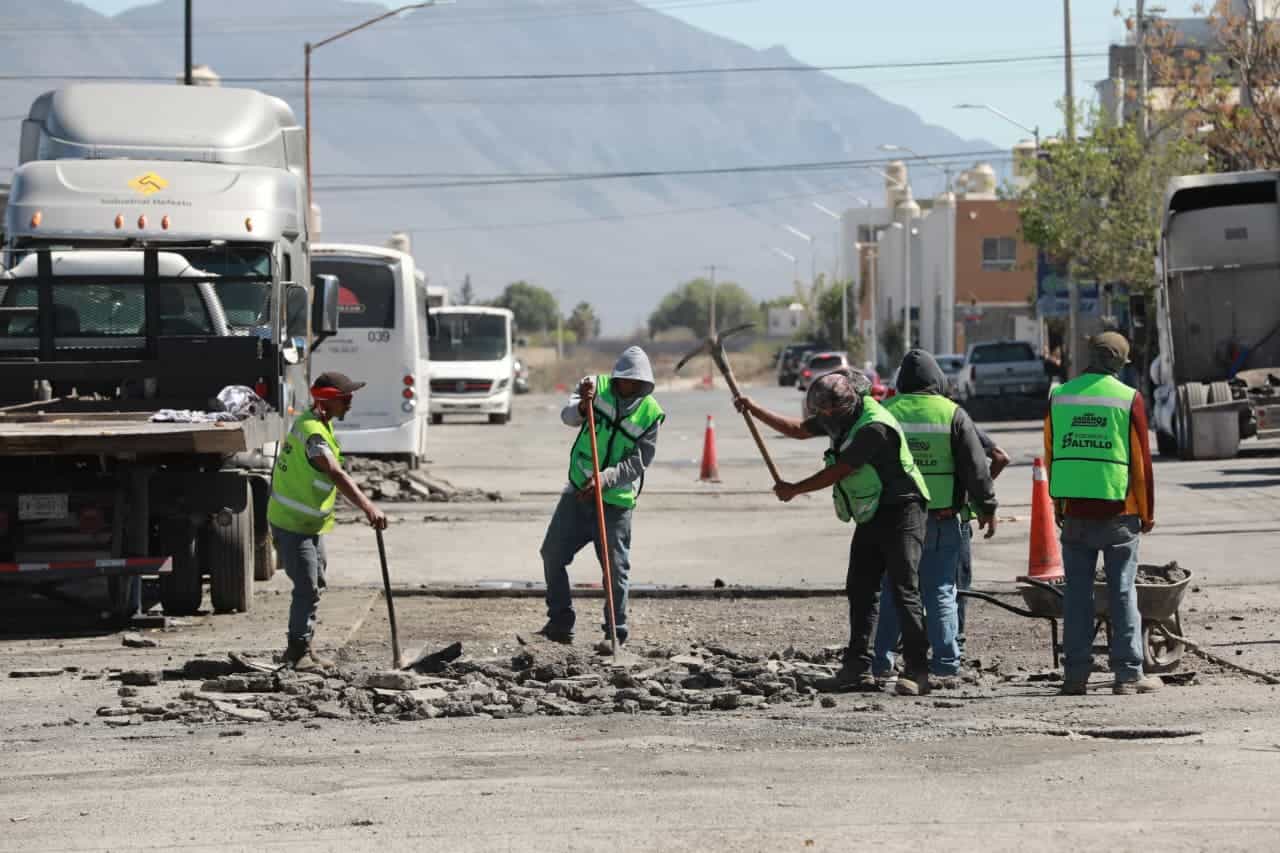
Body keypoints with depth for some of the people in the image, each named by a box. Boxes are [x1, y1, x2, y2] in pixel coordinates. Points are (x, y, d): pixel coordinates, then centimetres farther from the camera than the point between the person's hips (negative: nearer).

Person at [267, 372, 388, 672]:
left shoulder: (315, 423, 9)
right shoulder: (313, 433, -25)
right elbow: (337, 475, -37)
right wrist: (368, 507, -46)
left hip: (311, 523, 10)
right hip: (293, 523, -10)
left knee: (314, 585, 14)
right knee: (307, 588, -11)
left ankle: (301, 649, 22)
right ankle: (298, 651, -4)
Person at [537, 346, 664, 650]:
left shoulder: (650, 413, -8)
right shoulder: (599, 387, -3)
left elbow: (638, 462, -12)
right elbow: (568, 417, -15)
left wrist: (605, 479, -25)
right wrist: (583, 405, -37)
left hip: (616, 500, -3)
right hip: (578, 490, 3)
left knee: (615, 568, -3)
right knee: (553, 554, 5)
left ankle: (616, 632, 8)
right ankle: (560, 624, 16)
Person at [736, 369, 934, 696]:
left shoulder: (874, 428, -23)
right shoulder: (841, 417, 6)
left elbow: (838, 472, -18)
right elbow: (799, 430, 22)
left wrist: (794, 490, -5)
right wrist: (754, 411, 17)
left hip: (899, 513, -10)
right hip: (871, 518, 10)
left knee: (904, 591, -14)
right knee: (860, 590, 6)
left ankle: (918, 672, -15)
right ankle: (858, 668, 7)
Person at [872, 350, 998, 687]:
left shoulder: (885, 412, 1)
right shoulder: (952, 414, -4)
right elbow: (976, 467, -3)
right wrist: (987, 508, 6)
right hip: (941, 519, -2)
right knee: (941, 593, 2)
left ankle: (881, 663, 11)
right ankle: (945, 666, -1)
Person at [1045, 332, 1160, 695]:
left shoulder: (1059, 397, 5)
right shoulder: (1128, 399, -5)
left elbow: (1050, 455, 11)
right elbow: (1141, 460, -3)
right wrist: (1147, 512, 6)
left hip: (1074, 512, 3)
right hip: (1118, 512, -3)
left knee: (1077, 592, 6)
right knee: (1122, 592, 2)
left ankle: (1076, 673, 4)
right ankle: (1128, 673, 1)